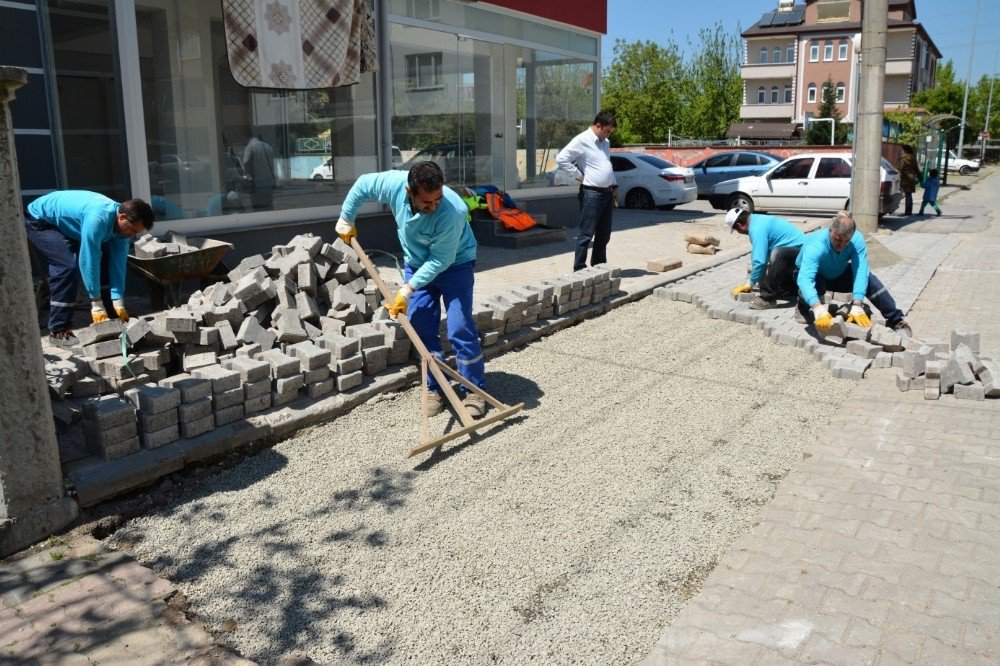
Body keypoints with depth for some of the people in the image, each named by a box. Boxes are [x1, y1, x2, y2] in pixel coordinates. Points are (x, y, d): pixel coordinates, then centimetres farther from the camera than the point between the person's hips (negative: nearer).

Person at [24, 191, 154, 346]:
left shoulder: (122, 224, -15)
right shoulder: (97, 218, -41)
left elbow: (118, 264, -13)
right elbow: (89, 261, -37)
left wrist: (119, 304, -16)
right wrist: (97, 305, -32)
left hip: (67, 228, 8)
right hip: (39, 221, -8)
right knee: (67, 265, -26)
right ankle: (58, 331, -20)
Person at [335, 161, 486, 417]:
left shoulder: (452, 211, -37)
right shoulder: (394, 183, -25)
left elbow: (440, 260, -29)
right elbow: (362, 185, -3)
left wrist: (407, 290, -29)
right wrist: (346, 220, 7)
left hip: (454, 264, -4)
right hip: (417, 263, 5)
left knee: (460, 329, -11)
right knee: (422, 328, 4)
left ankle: (475, 390, 3)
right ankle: (435, 389, 16)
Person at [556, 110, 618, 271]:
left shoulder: (605, 143, 17)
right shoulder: (582, 140, -10)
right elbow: (561, 158, -17)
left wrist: (614, 186, 20)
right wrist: (578, 176, -15)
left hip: (607, 193, 8)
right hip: (591, 193, -8)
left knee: (604, 234, 13)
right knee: (586, 234, -5)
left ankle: (599, 265, 24)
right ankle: (579, 269, 0)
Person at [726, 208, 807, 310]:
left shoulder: (757, 229, -22)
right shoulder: (759, 220, 10)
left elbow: (759, 261, -26)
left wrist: (750, 284, -11)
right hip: (801, 251, 11)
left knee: (777, 253, -37)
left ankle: (768, 299, -30)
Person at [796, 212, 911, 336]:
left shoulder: (857, 240, -28)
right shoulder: (815, 246, -40)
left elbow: (861, 271, -36)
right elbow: (804, 279, -52)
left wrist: (857, 307, -47)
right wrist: (819, 310, -66)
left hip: (838, 274, 3)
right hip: (816, 276, -3)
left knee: (868, 279, -21)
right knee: (816, 283, -37)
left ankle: (896, 320, -10)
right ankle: (803, 310, -7)